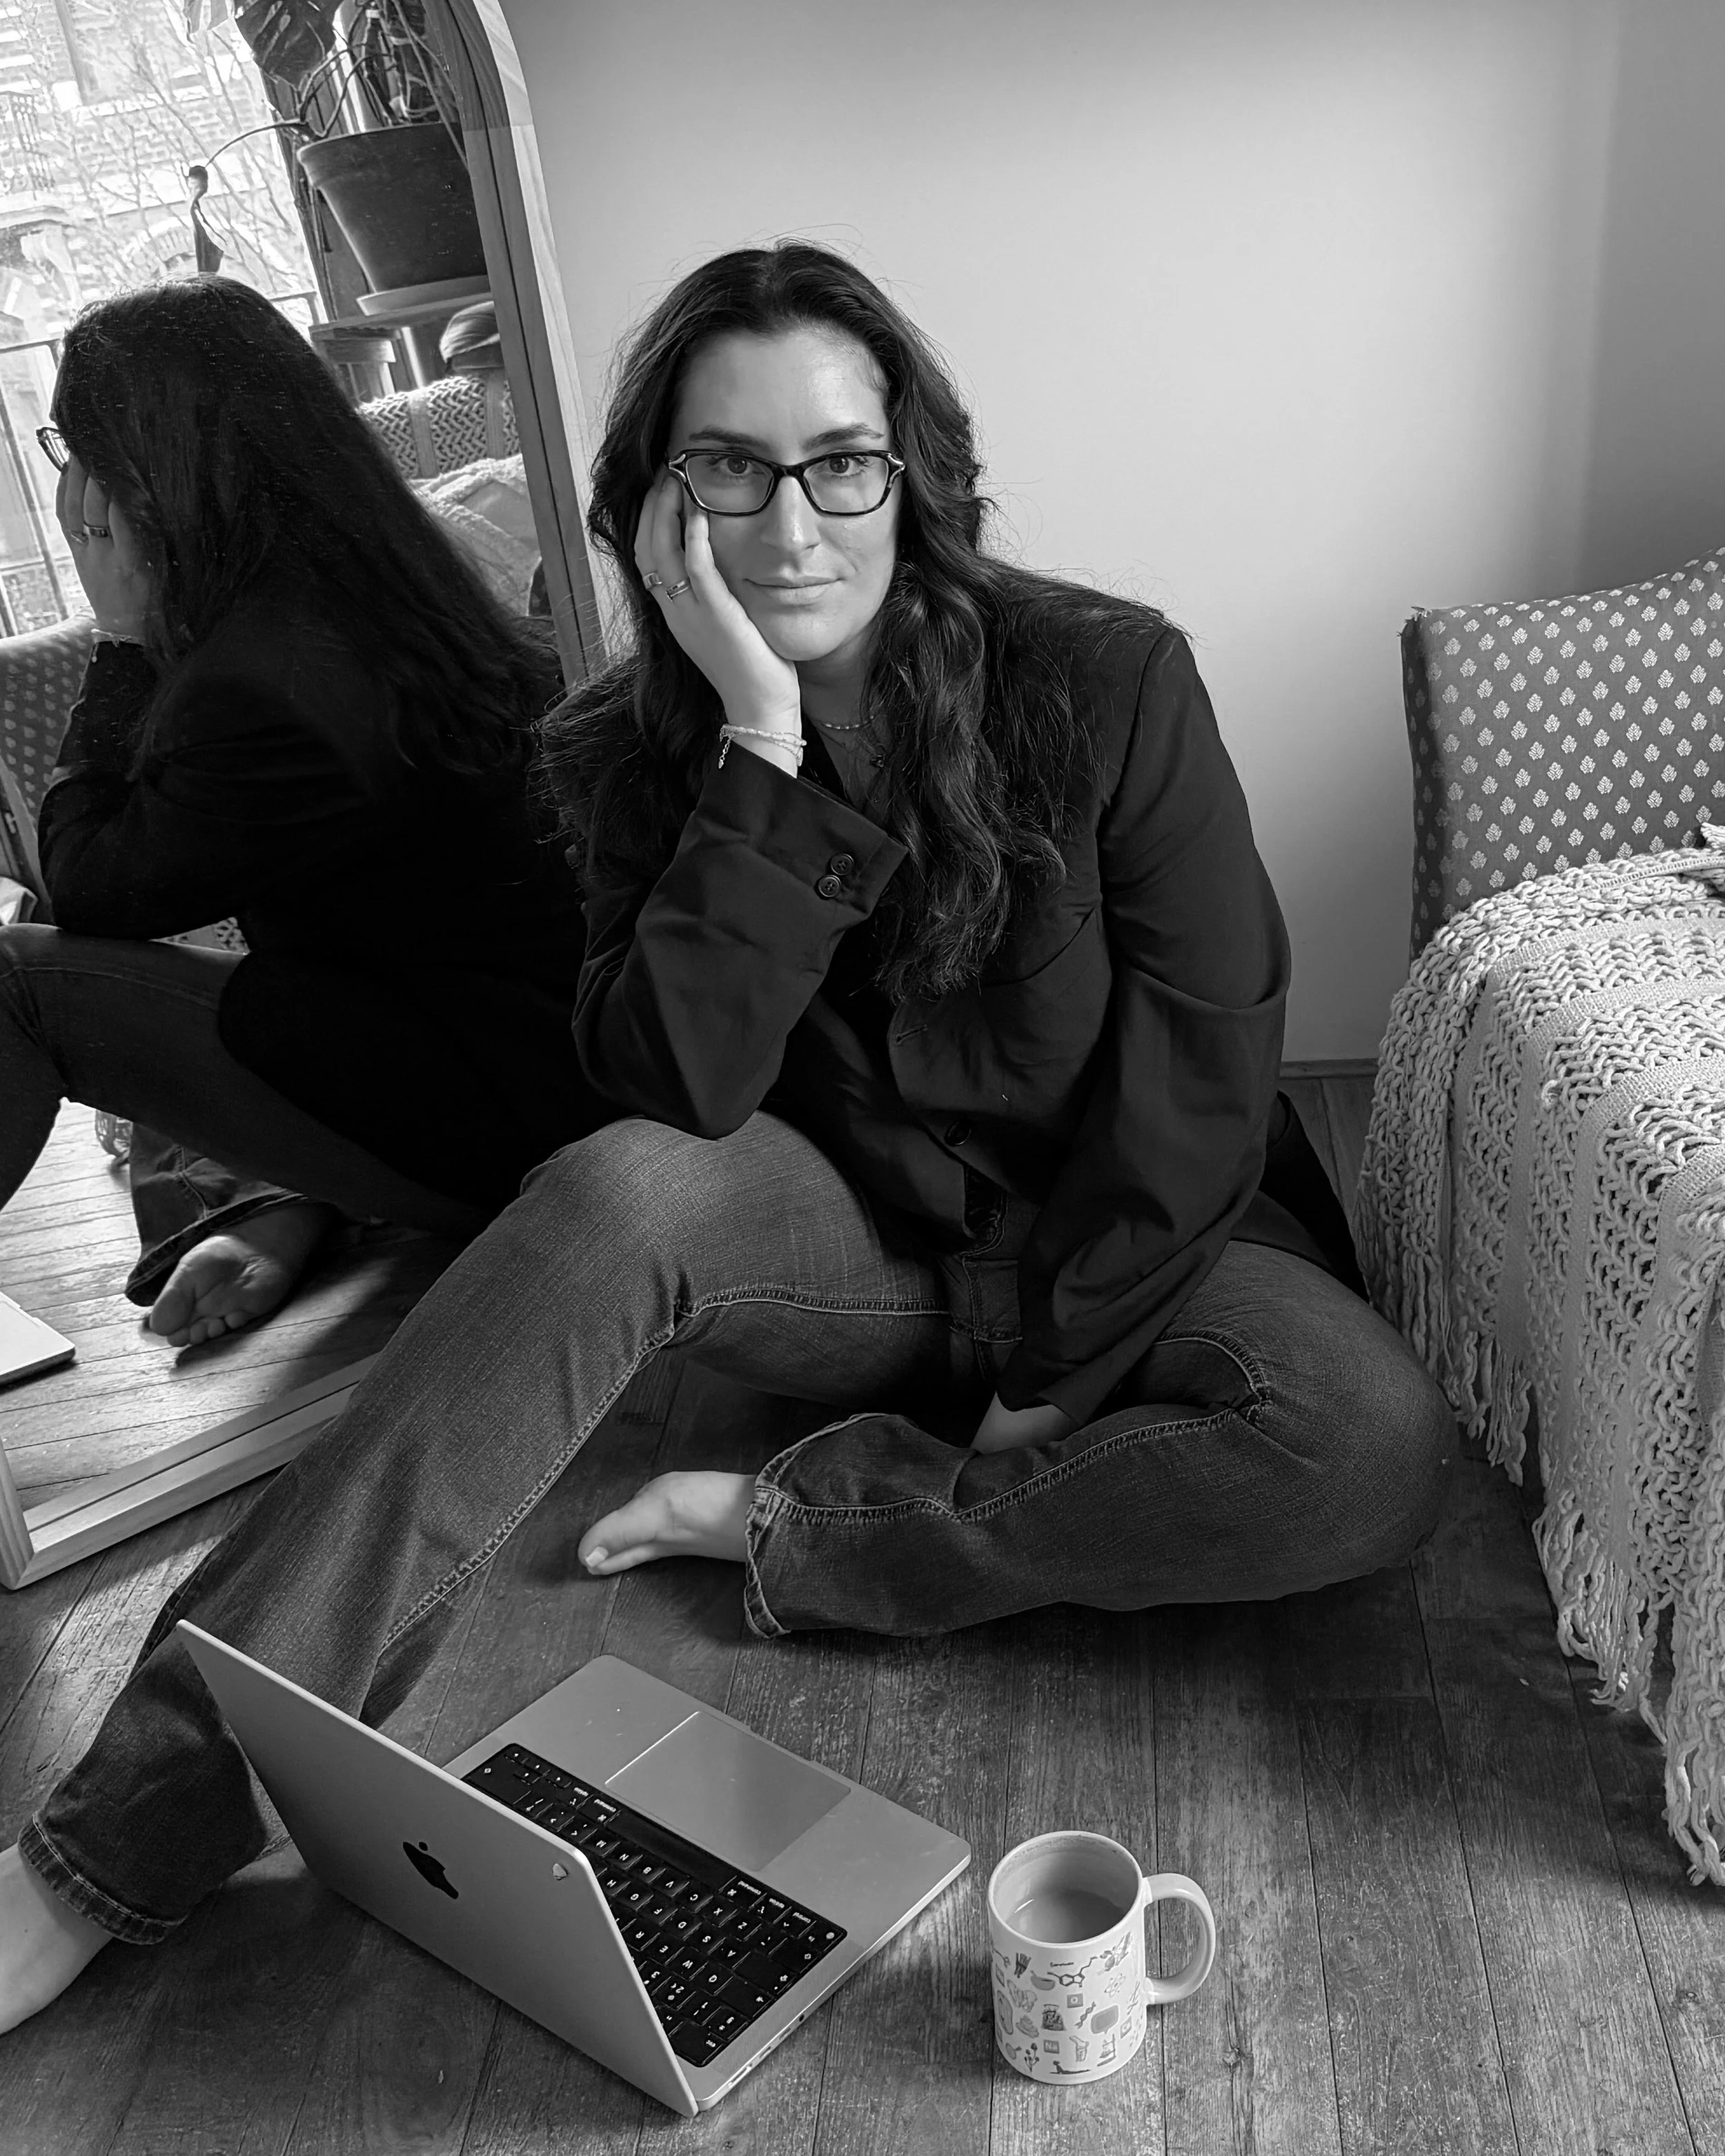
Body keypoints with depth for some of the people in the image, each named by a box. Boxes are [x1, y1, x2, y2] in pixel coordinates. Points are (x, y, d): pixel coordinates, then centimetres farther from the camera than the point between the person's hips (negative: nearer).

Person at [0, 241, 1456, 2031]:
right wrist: (761, 741, -28)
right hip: (859, 1243, 1)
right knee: (616, 1191, -32)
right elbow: (682, 1091, -20)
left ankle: (800, 1531, -18)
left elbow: (1203, 1068, -13)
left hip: (1129, 1236, 0)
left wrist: (1057, 1375, -15)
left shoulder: (1105, 679, -14)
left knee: (1373, 1448, -30)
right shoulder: (627, 750, -7)